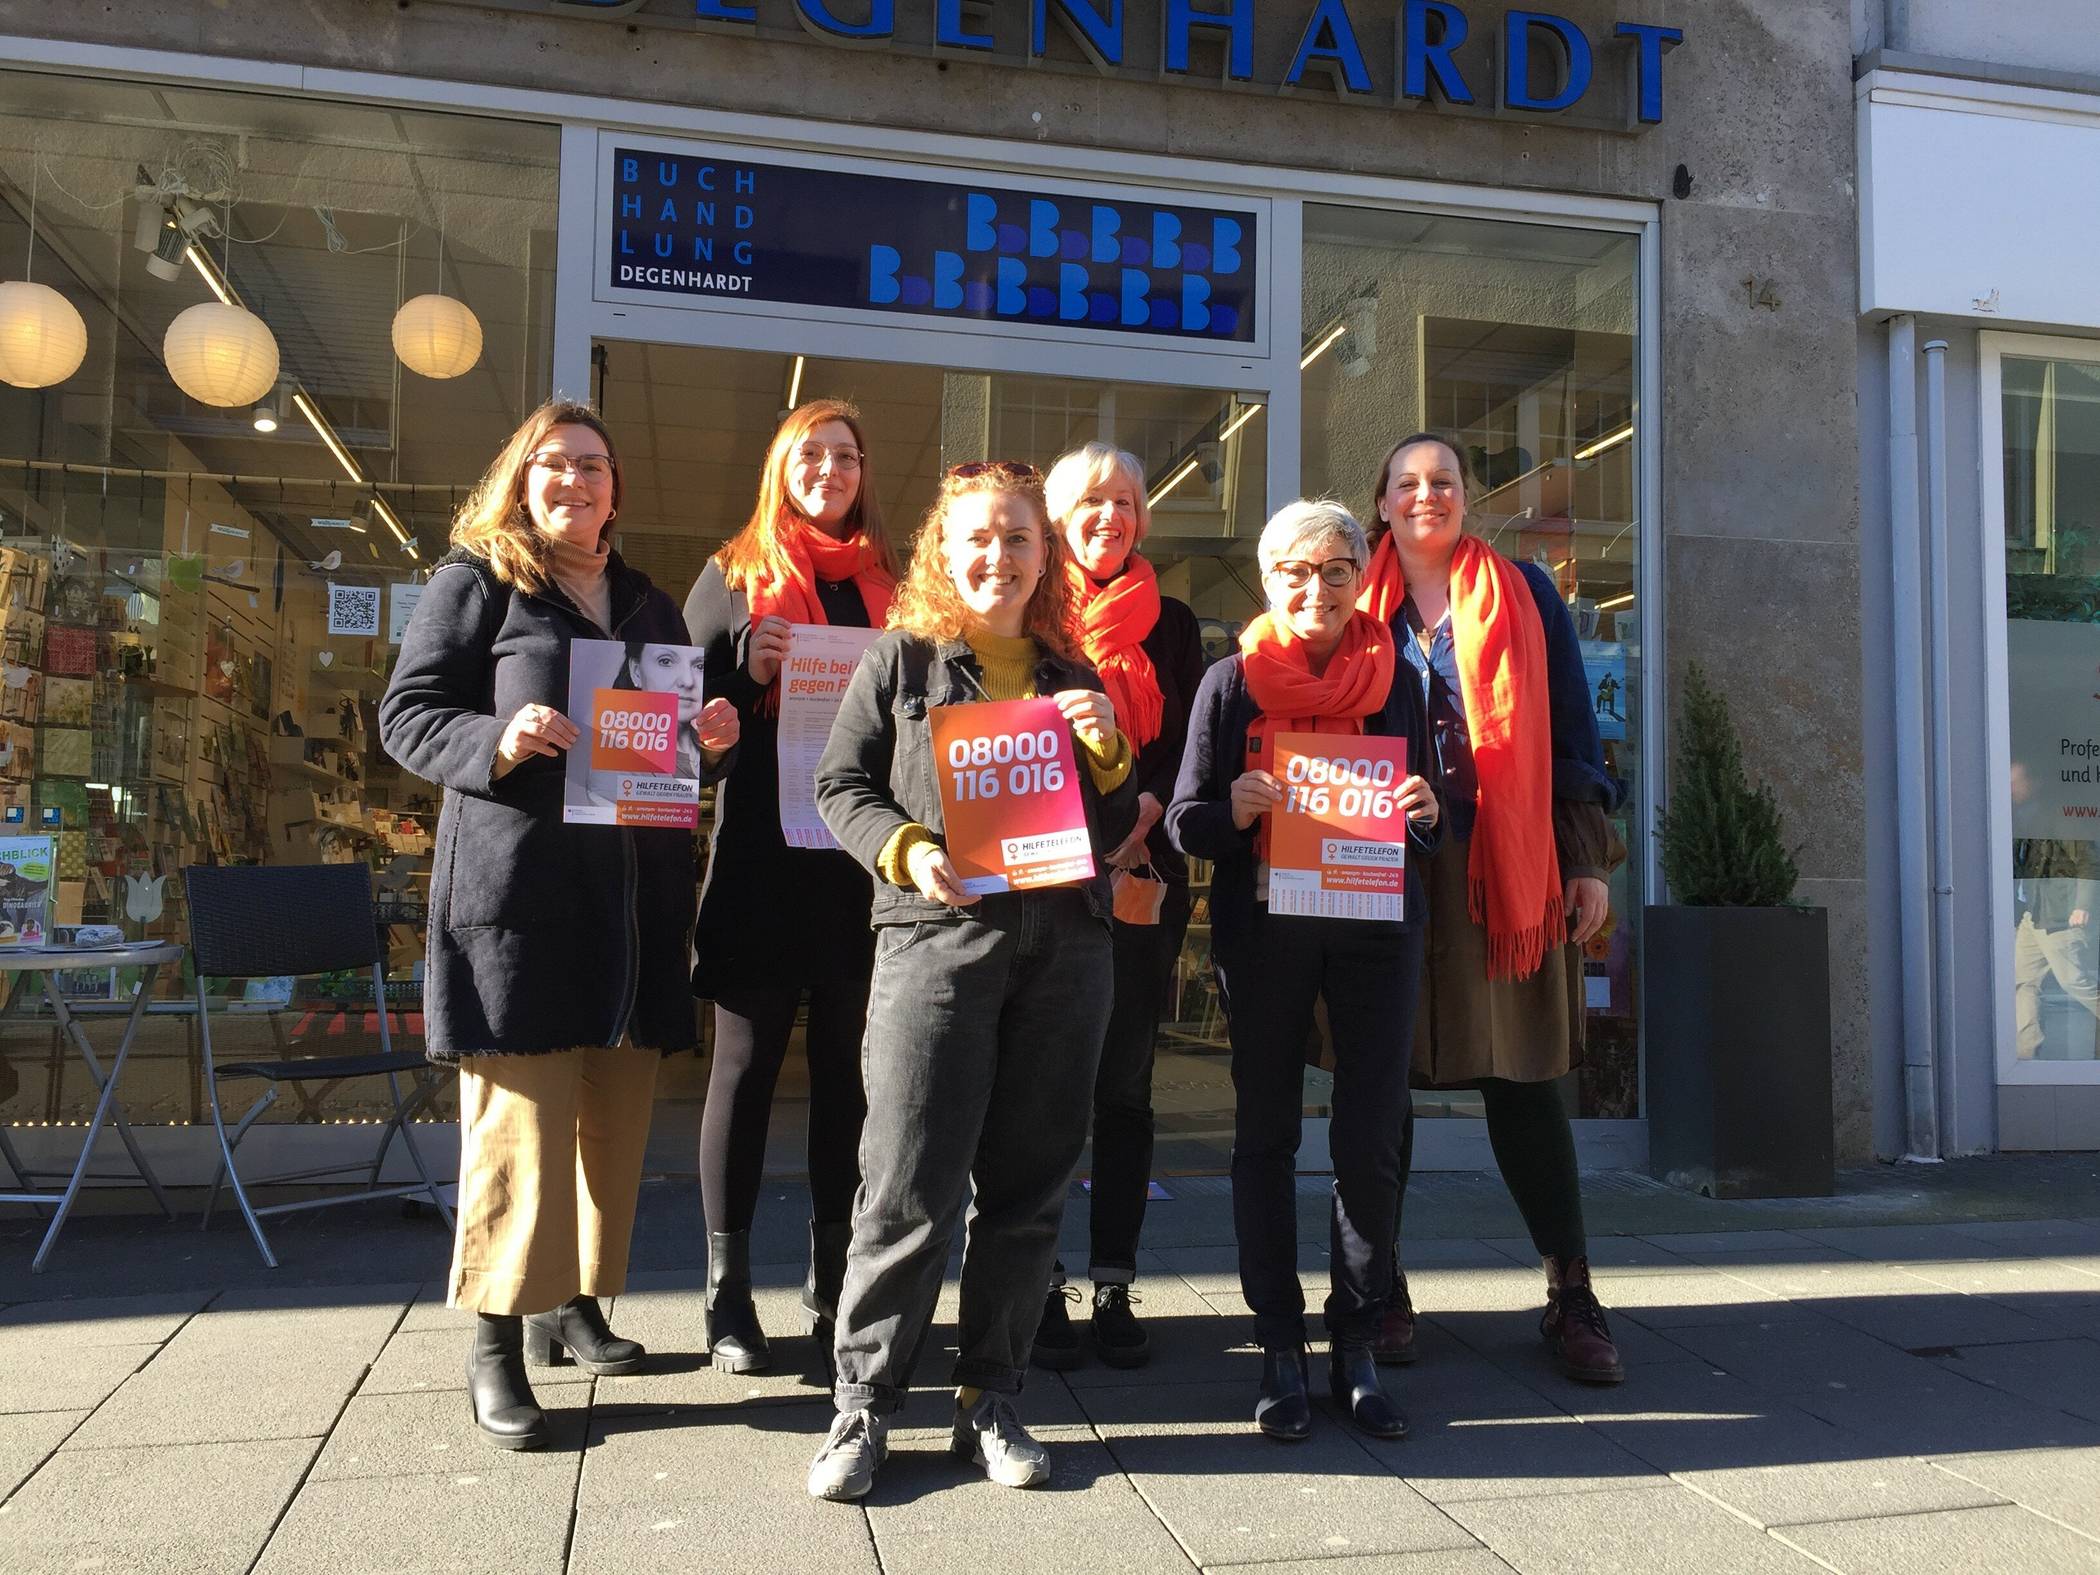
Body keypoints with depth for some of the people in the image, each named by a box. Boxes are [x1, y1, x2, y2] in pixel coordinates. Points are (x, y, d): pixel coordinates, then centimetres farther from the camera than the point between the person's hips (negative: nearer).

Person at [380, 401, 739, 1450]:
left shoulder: (649, 604, 20)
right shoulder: (475, 581, 4)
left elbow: (687, 738, 24)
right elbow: (406, 715, -1)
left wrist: (714, 740, 1)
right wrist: (496, 739, -20)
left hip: (633, 898, 6)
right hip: (517, 889, -5)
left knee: (615, 1115, 9)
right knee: (520, 1118, -6)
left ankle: (572, 1303, 25)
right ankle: (496, 1344, 5)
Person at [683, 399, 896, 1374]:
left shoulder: (886, 584, 13)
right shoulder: (735, 574, 7)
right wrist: (748, 671, -13)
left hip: (861, 860, 3)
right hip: (761, 855, -2)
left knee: (847, 1072, 7)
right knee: (747, 1065, 3)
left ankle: (833, 1287, 18)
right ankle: (728, 1294, 13)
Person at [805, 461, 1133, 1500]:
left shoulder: (1073, 678, 16)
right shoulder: (900, 661, 6)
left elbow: (1111, 832, 17)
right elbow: (840, 785, 3)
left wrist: (1108, 753, -1)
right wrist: (906, 852, -13)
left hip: (1063, 947, 4)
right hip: (936, 939, -3)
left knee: (1027, 1185, 8)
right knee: (910, 1190, -4)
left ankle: (990, 1401, 22)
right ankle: (861, 1406, 11)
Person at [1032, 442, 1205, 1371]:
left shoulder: (1169, 624, 15)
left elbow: (1187, 746, 7)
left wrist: (1140, 815, -12)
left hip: (1141, 877, 2)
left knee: (1124, 1083, 4)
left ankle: (1114, 1286, 12)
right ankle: (1042, 1286, 9)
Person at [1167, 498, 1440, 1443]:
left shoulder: (1393, 680, 9)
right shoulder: (1231, 682, 4)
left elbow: (1431, 828, 12)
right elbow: (1185, 823, 2)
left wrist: (1425, 813, -11)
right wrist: (1233, 809, -18)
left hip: (1375, 923, 1)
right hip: (1261, 929, -1)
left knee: (1372, 1140, 0)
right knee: (1266, 1135, 4)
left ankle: (1356, 1347, 15)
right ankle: (1280, 1348, 15)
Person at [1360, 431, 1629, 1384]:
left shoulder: (1524, 593, 10)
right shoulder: (1359, 605, 12)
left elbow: (1570, 725, 8)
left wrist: (1588, 859, 1)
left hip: (1508, 868, -1)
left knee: (1522, 1076, 2)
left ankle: (1571, 1297, 13)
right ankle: (1381, 1291, 17)